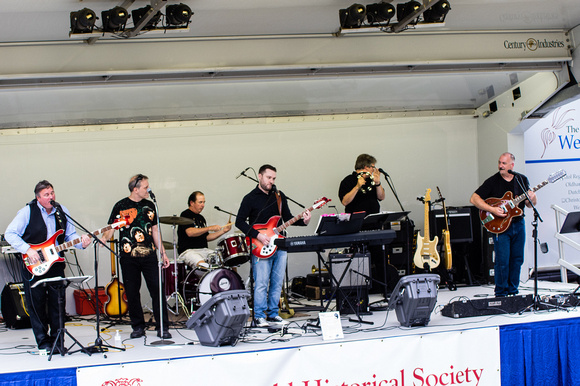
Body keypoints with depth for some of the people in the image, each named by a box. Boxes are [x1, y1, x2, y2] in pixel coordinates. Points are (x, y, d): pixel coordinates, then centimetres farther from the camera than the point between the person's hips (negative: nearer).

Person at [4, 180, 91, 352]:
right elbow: (10, 234, -8)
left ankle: (57, 340, 15)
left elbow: (70, 235, 9)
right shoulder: (28, 211, -6)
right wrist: (28, 249, -18)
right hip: (33, 265, -3)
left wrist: (81, 242, -13)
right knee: (36, 304, 0)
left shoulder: (62, 211, 7)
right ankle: (44, 342, 11)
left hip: (56, 263, 3)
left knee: (58, 304, 4)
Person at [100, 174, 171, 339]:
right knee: (132, 293, 3)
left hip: (149, 255, 2)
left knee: (157, 290, -5)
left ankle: (162, 328, 1)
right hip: (128, 257, -2)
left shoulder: (149, 206, 12)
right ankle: (138, 327, 16)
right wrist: (102, 239, -23)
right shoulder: (121, 206, -1)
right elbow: (111, 228, -2)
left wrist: (163, 253, 15)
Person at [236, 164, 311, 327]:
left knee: (277, 283, 7)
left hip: (280, 246, 5)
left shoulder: (279, 196, 13)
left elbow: (288, 218, 16)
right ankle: (259, 316, 1)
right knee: (261, 283, -7)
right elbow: (240, 222, -7)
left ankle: (273, 314, 16)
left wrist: (303, 221, -4)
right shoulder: (250, 198, -3)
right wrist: (257, 235, -17)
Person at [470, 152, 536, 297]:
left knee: (517, 260, 9)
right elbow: (474, 199, -9)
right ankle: (501, 294, 5)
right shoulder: (492, 181, -6)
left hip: (518, 224, 4)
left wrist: (532, 199, -15)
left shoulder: (522, 180, 6)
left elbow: (530, 205, 9)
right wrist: (492, 210, -19)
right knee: (502, 261, -6)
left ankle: (512, 291, 21)